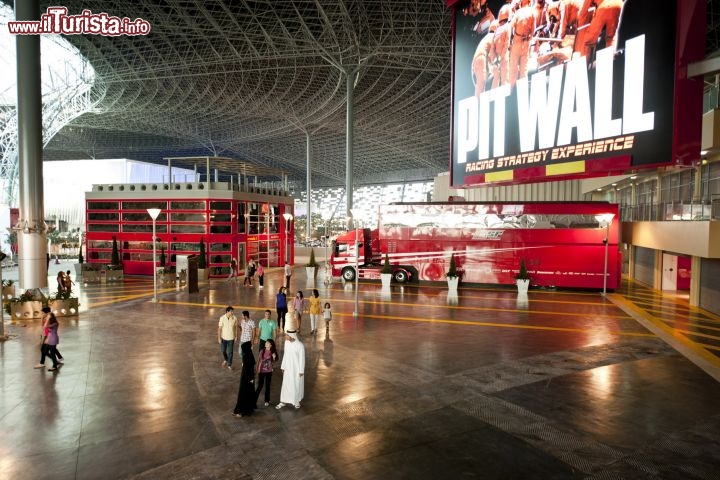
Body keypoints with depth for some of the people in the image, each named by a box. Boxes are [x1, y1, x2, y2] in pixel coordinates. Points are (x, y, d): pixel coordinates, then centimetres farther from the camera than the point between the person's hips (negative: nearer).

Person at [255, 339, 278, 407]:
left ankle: (267, 400, 24)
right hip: (261, 370, -1)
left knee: (267, 386, 11)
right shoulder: (262, 350, -10)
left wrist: (274, 357, -18)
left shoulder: (273, 352, -7)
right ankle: (254, 400, 9)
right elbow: (259, 360, -2)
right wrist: (257, 369, -2)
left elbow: (273, 362, 2)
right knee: (260, 385, -2)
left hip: (269, 371, 1)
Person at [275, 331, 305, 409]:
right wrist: (283, 367, 9)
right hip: (288, 368, 5)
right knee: (285, 384, 13)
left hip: (297, 369, -5)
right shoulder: (286, 342, -6)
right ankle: (283, 401, 28)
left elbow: (302, 359, -16)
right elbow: (285, 355, 6)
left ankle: (297, 401, 33)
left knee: (297, 385, 12)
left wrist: (301, 371, -12)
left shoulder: (300, 345, -24)